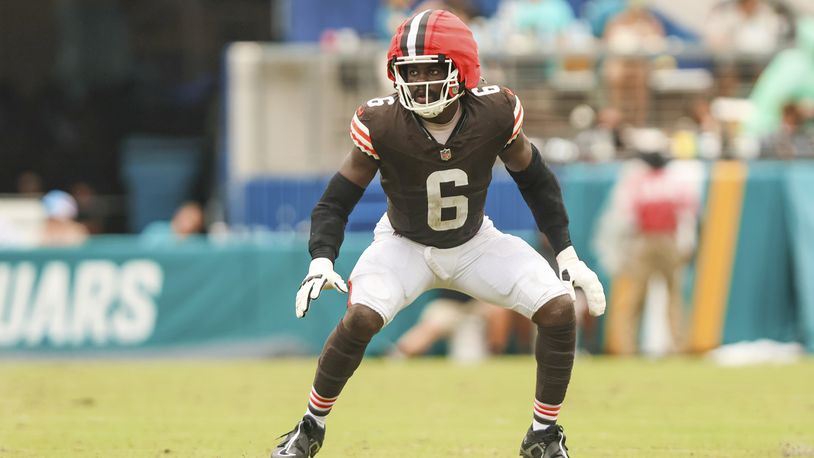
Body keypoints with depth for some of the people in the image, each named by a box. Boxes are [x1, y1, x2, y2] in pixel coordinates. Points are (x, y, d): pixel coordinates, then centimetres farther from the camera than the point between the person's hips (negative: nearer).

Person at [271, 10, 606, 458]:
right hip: (405, 245, -2)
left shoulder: (494, 114, -22)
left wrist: (568, 255, -6)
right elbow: (336, 201, -16)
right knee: (361, 317, -29)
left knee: (559, 308, -15)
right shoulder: (382, 125, -26)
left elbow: (535, 181, -4)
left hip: (474, 243, 2)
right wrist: (321, 261, -33)